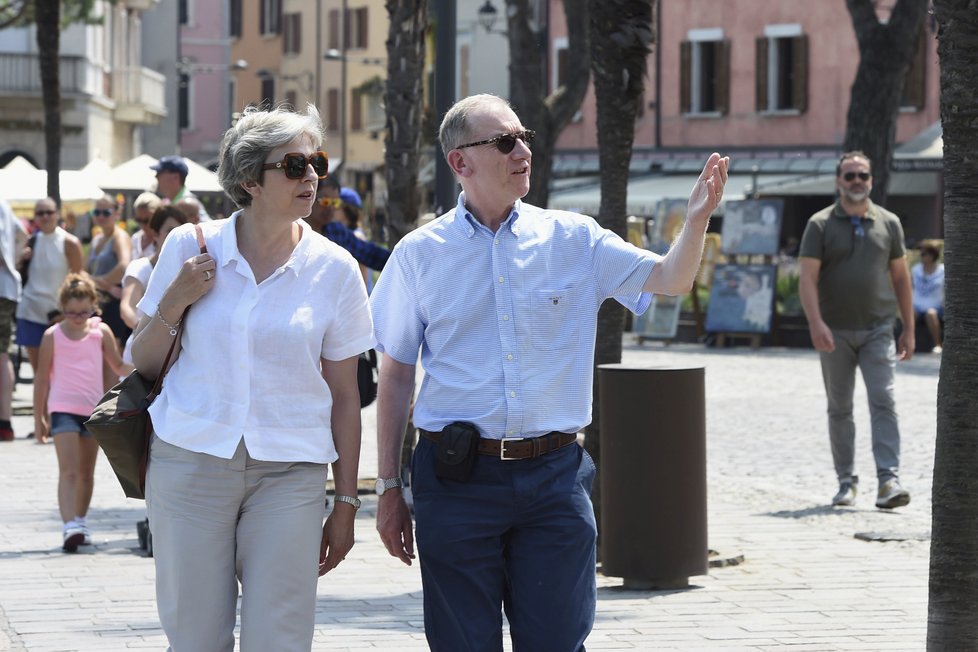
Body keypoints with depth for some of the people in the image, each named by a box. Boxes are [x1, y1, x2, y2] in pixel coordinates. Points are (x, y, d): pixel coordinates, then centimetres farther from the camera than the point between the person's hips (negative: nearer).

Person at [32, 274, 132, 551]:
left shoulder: (101, 332, 4)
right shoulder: (53, 336, -2)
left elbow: (119, 366, 12)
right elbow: (42, 378, 3)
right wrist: (39, 418, 4)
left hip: (93, 409, 3)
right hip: (63, 410, -3)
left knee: (86, 472, 13)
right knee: (68, 470, -14)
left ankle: (80, 522, 28)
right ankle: (69, 527, -23)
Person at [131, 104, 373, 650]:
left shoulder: (334, 270, 2)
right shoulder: (191, 247, 3)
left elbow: (344, 396, 6)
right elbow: (143, 364, 11)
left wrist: (345, 504, 5)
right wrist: (175, 302, -7)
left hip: (289, 475, 0)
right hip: (190, 462, 0)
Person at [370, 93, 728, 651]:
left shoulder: (573, 239, 6)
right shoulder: (420, 254, 3)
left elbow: (671, 279, -1)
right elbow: (396, 376, 7)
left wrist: (698, 219, -22)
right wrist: (390, 489, 5)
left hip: (553, 478, 1)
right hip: (458, 478, -1)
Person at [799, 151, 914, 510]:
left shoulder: (888, 223, 7)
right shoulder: (820, 225, -1)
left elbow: (900, 277, 12)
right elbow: (807, 278, -9)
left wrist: (909, 328, 9)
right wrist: (816, 323, -22)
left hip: (877, 330, 1)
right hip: (835, 332, 0)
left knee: (883, 402, -12)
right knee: (840, 409, 7)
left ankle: (889, 480, -20)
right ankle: (846, 481, 17)